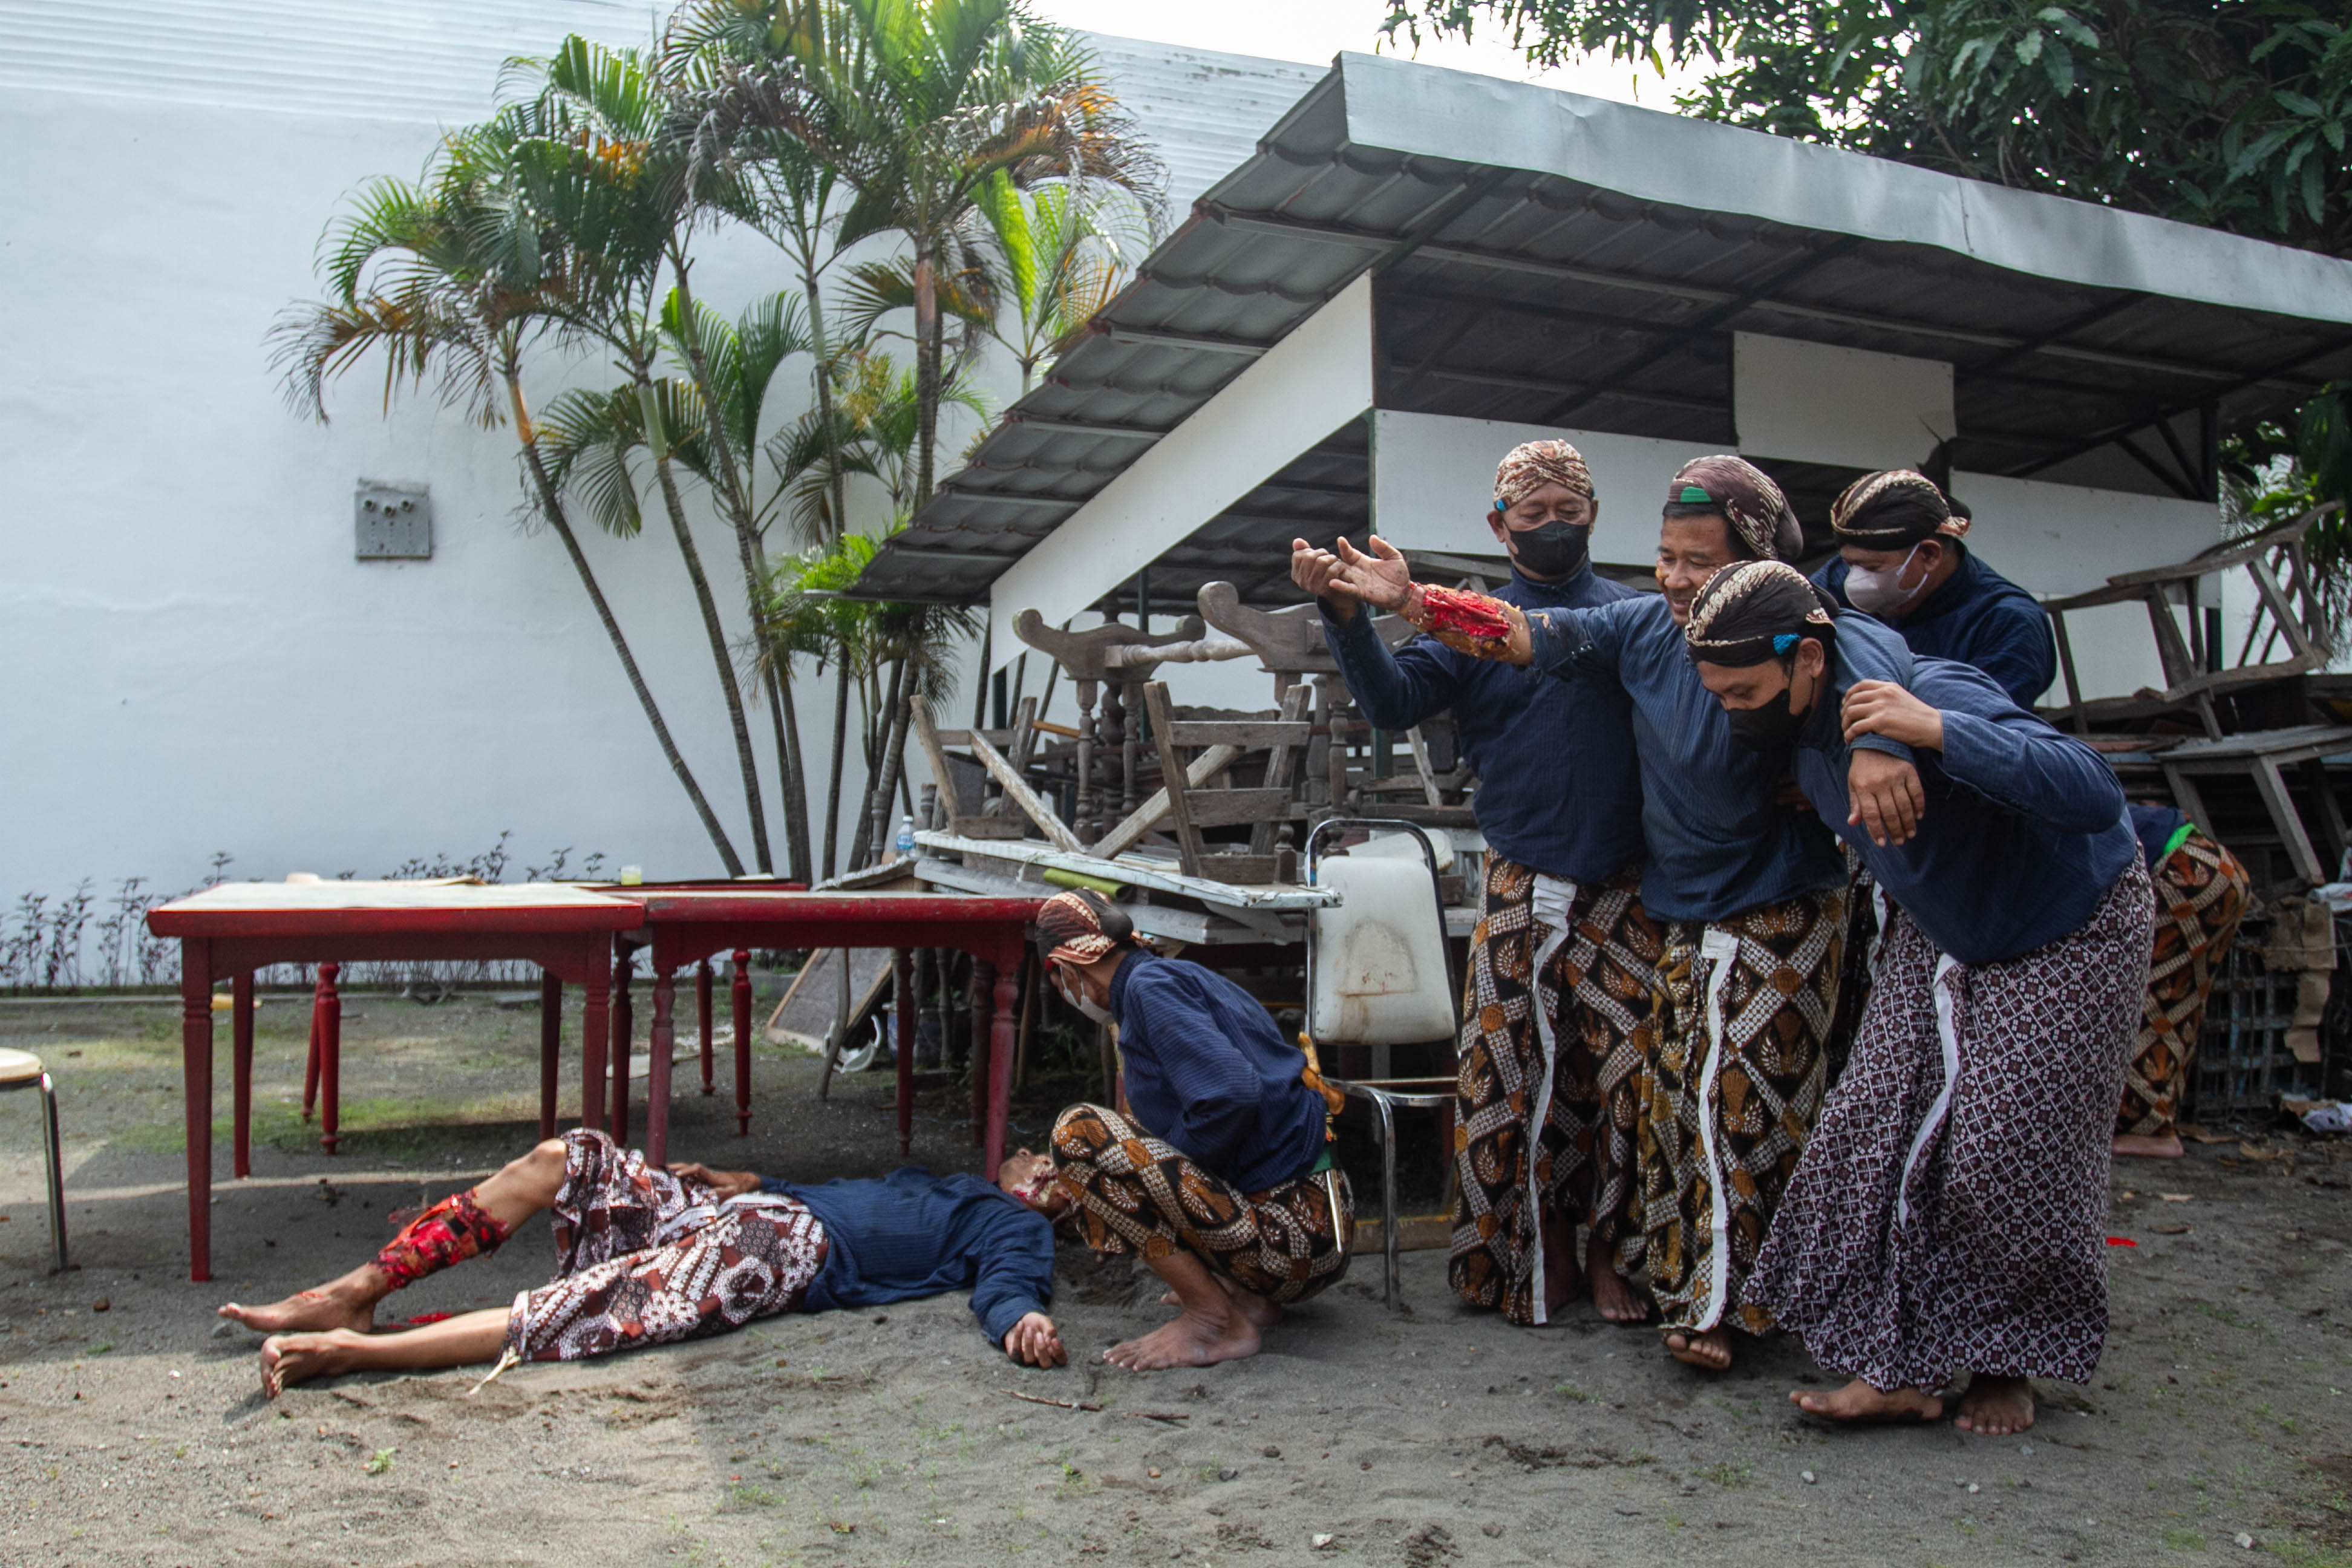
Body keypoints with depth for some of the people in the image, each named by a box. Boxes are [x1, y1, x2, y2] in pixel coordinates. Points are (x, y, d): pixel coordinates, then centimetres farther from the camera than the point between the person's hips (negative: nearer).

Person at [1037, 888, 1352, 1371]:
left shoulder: (1150, 986, -10)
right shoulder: (1186, 978, 18)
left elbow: (1230, 1098, -25)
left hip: (1287, 1236, -10)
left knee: (1078, 1131, -13)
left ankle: (1216, 1320, -9)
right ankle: (1248, 1297, 13)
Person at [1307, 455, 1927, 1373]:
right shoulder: (1643, 628, 0)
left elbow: (1870, 649, -36)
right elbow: (1535, 637, -3)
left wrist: (1874, 744, -56)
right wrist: (1413, 602, -12)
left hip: (1778, 915, -6)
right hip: (1679, 911, 6)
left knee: (1740, 1106, -4)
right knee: (1674, 1103, 8)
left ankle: (1720, 1304, 7)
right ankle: (1686, 1286, 20)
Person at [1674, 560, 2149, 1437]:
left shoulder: (1934, 695, -36)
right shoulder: (1801, 719, -14)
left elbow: (2094, 795, -45)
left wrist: (1938, 732, -51)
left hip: (2068, 930, -6)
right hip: (1940, 931, 7)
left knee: (2009, 1153, -6)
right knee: (1881, 1131, -4)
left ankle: (2007, 1365, 15)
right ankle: (1903, 1367, 1)